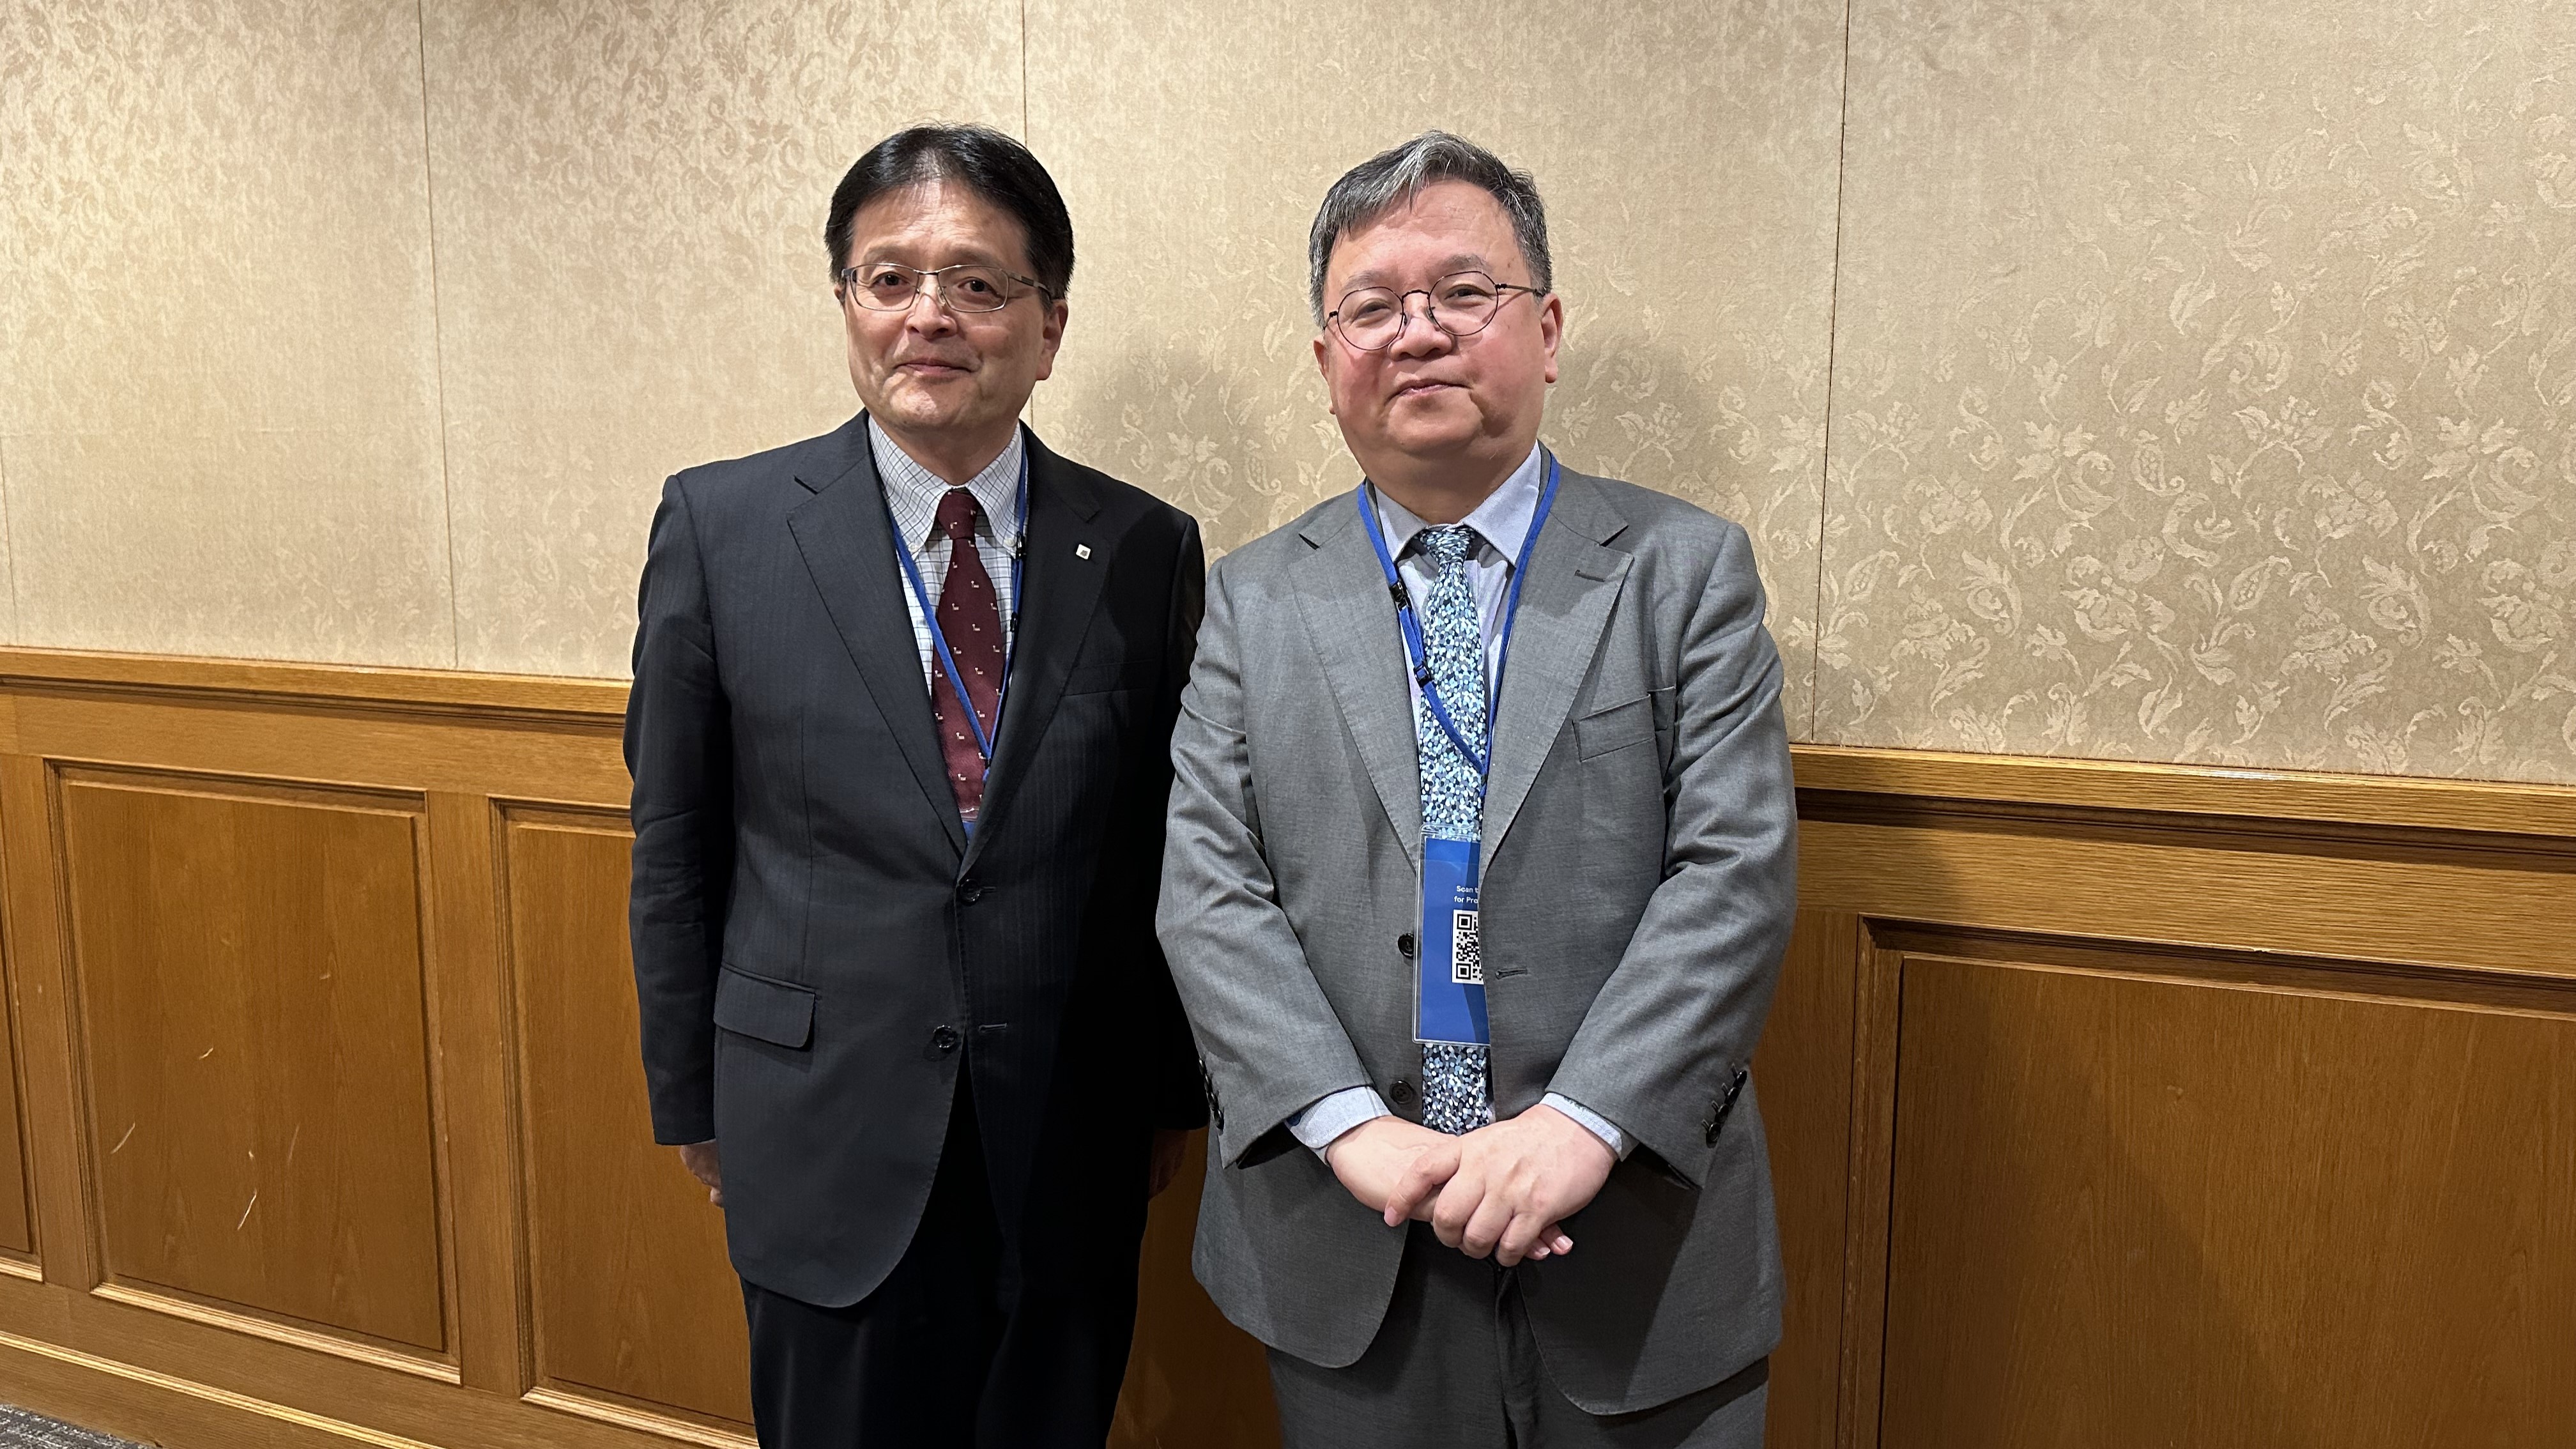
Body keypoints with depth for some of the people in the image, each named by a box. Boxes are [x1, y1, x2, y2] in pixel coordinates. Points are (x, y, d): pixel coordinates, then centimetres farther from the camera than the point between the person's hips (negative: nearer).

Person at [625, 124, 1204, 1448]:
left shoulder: (1148, 550, -3)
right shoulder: (719, 526, -5)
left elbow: (1169, 850, 2)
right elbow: (674, 843, 1)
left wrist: (1171, 1094, 8)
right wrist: (691, 1096, 5)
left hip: (1070, 1154, 1)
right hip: (828, 1144, -1)